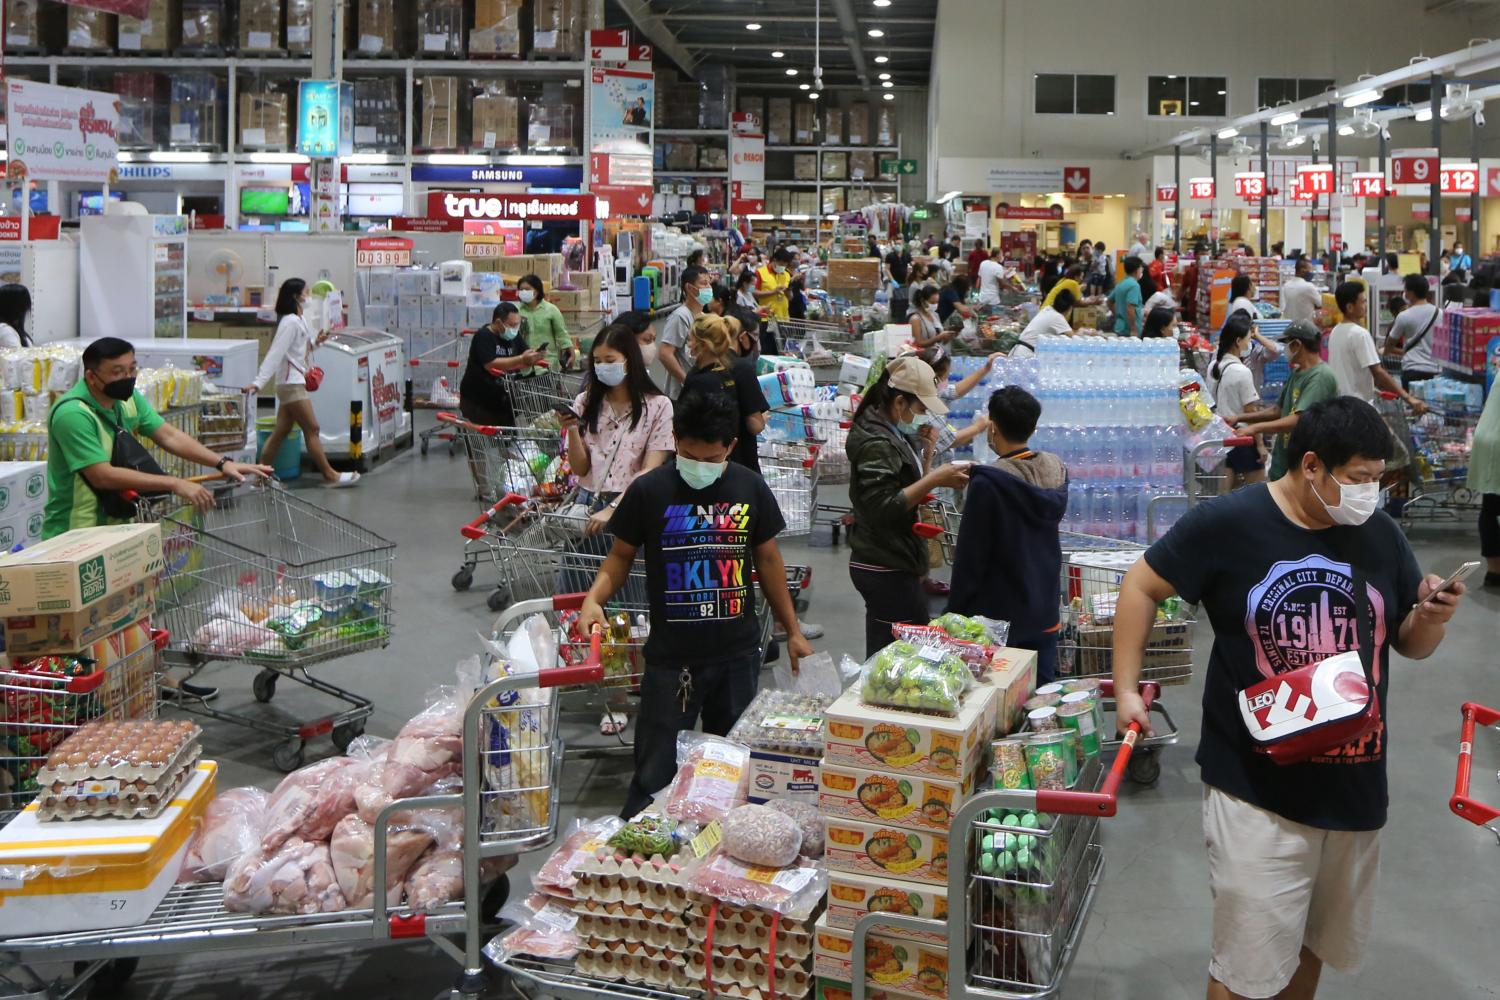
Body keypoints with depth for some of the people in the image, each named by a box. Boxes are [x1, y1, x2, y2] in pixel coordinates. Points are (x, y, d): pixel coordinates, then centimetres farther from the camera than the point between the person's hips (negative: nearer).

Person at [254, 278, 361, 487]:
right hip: (292, 384, -10)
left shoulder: (298, 320, 15)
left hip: (295, 383, 10)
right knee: (312, 429, -4)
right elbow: (275, 353, -21)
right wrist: (259, 382, -26)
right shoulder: (290, 322, -15)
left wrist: (315, 342, 9)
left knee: (281, 431, 9)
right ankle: (330, 476, 2)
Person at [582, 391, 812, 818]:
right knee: (656, 770, 0)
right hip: (671, 657, -3)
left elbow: (768, 559, 9)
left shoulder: (751, 488, 0)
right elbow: (622, 555, 2)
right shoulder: (648, 491, -8)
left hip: (738, 654, 3)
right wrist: (594, 599, -17)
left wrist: (793, 631, 12)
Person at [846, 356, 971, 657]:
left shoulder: (891, 432, 14)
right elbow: (883, 508, -24)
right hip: (887, 571, -10)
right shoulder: (876, 444, -18)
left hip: (889, 566, 10)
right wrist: (934, 480, -22)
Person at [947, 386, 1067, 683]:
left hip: (998, 615, -6)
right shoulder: (1056, 471, -1)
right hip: (1045, 612, 6)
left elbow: (970, 558, -16)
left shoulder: (988, 484, -20)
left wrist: (956, 612, -4)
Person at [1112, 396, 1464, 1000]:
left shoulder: (1380, 535, 2)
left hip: (1356, 788, 5)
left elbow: (1411, 645, 11)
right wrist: (1127, 689, -7)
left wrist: (1433, 618, -11)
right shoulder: (1228, 524, -12)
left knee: (1315, 946, 21)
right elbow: (1142, 587, -2)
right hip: (1256, 790, -5)